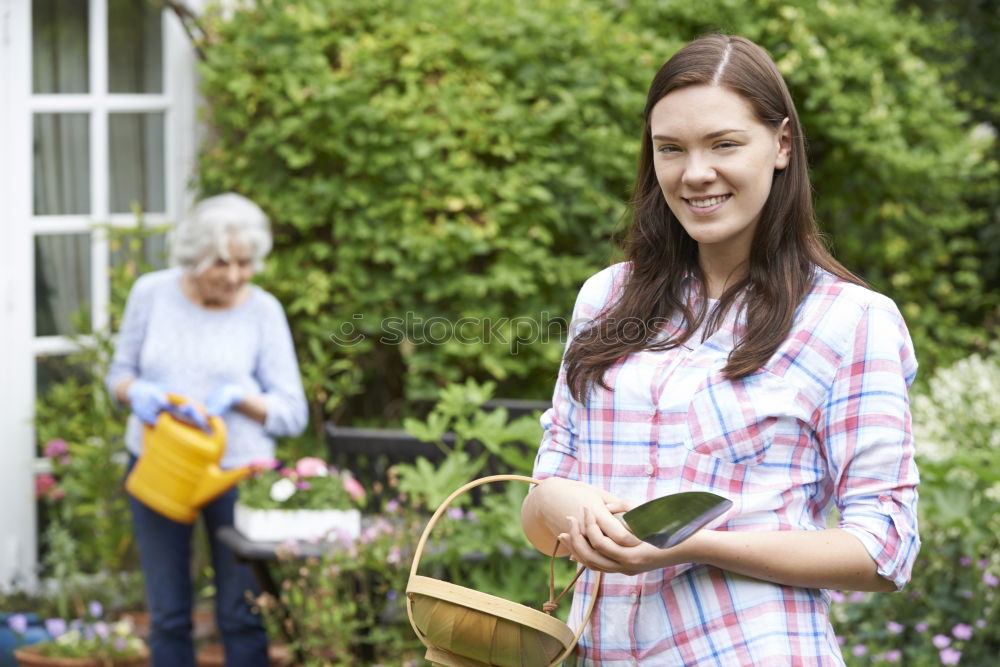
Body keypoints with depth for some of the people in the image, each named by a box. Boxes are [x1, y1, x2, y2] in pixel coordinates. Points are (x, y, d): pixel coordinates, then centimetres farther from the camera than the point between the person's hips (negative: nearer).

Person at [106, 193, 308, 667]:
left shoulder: (262, 310, -7)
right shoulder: (152, 293, -3)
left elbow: (292, 413, -6)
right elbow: (120, 372, 8)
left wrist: (237, 397, -24)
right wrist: (136, 392, -15)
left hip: (236, 470, -2)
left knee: (241, 615, 2)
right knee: (167, 615, 9)